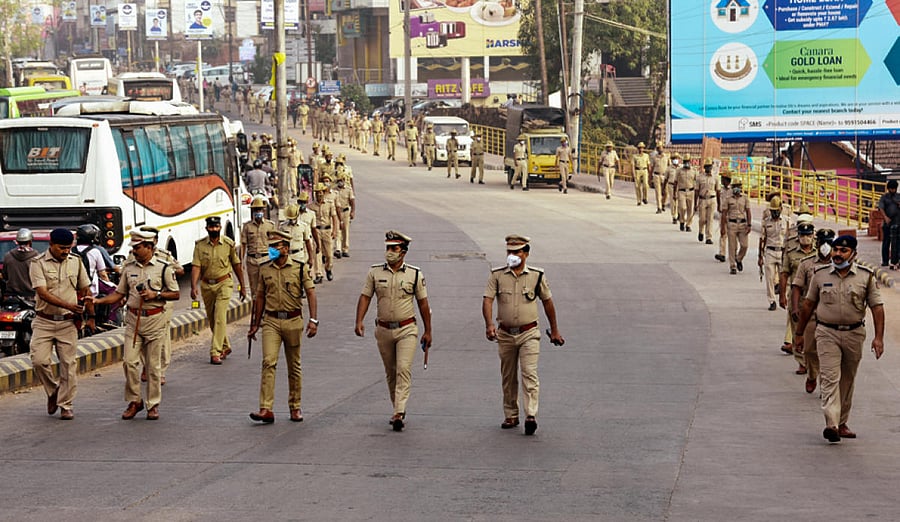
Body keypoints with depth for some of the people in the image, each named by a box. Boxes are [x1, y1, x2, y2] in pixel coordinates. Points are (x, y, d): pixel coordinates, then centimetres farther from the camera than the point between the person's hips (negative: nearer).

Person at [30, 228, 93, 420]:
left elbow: (85, 290, 15)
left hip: (68, 323, 2)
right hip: (44, 321, -2)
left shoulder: (76, 262, 6)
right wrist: (68, 305, -29)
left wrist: (91, 316, 12)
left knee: (68, 364, 0)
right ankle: (53, 391, 16)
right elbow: (42, 292, -18)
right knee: (39, 360, -10)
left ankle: (66, 404, 9)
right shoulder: (38, 263, -6)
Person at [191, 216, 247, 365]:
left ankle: (216, 353, -17)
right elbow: (196, 266, -10)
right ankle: (225, 346, 34)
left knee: (220, 318, -14)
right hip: (206, 285, 3)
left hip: (224, 284, -3)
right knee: (212, 319, 13)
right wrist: (193, 287, -22)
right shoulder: (200, 245, -4)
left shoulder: (229, 244, -4)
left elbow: (237, 265, 6)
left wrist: (242, 287, 11)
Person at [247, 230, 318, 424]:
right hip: (271, 321, 1)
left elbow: (310, 293, -4)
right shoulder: (264, 269, 7)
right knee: (268, 362, -14)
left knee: (294, 366, 9)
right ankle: (266, 409, -19)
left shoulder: (300, 268, -1)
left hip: (293, 321, -1)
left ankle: (295, 408, 21)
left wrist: (313, 319, -15)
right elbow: (260, 297, 15)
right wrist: (255, 324, 16)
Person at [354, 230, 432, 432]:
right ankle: (398, 409, 27)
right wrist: (359, 321, -13)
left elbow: (423, 303, 4)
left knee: (403, 369, -15)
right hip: (383, 330, 3)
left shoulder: (415, 274, -1)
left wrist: (428, 331, 5)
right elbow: (365, 297, 1)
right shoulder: (375, 272, 2)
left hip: (407, 329, -3)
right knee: (390, 372, 12)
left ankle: (399, 413, -20)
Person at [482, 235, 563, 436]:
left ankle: (531, 416, -22)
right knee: (508, 378, 11)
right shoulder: (497, 275, 0)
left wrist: (554, 331, 16)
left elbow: (547, 302, 11)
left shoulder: (537, 275, 1)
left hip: (529, 334, -2)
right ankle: (511, 416, 22)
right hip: (505, 334, 2)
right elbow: (487, 300, -9)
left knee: (529, 374, -14)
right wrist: (489, 324, -27)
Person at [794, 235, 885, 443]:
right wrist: (799, 333, 14)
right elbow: (809, 304, 10)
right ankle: (831, 424, -23)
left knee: (847, 380, 11)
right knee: (830, 378, -13)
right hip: (827, 333, -1)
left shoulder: (866, 276, -1)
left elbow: (877, 307, -2)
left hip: (854, 334, 1)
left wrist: (879, 337, -12)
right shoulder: (820, 275, 1)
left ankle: (842, 423, 24)